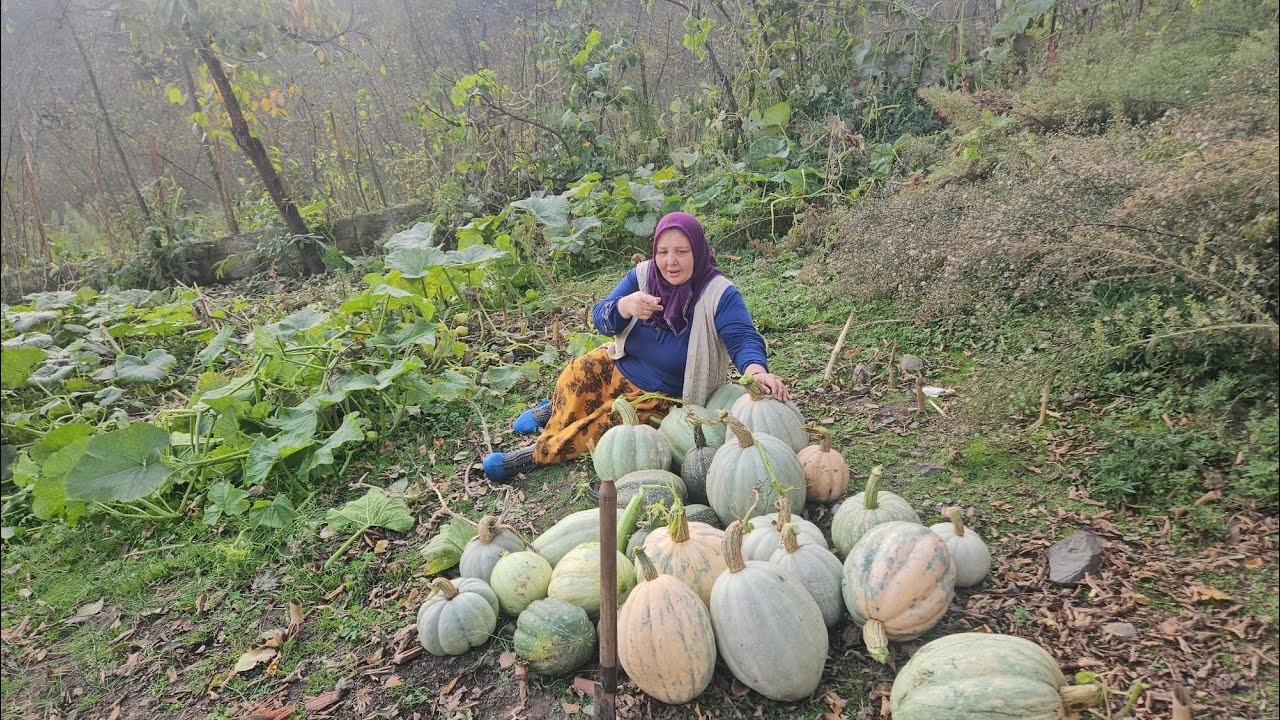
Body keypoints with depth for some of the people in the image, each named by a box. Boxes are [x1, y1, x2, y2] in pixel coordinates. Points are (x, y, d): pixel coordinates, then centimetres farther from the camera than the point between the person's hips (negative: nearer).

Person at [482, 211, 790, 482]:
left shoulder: (719, 294, -22)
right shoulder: (642, 276, -10)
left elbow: (743, 339, -33)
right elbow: (601, 320, -13)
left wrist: (756, 370, -58)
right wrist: (625, 306, -38)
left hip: (662, 395, -4)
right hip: (617, 368, 4)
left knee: (605, 425, -21)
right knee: (577, 374, -22)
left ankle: (538, 453, -2)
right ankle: (556, 411, 10)